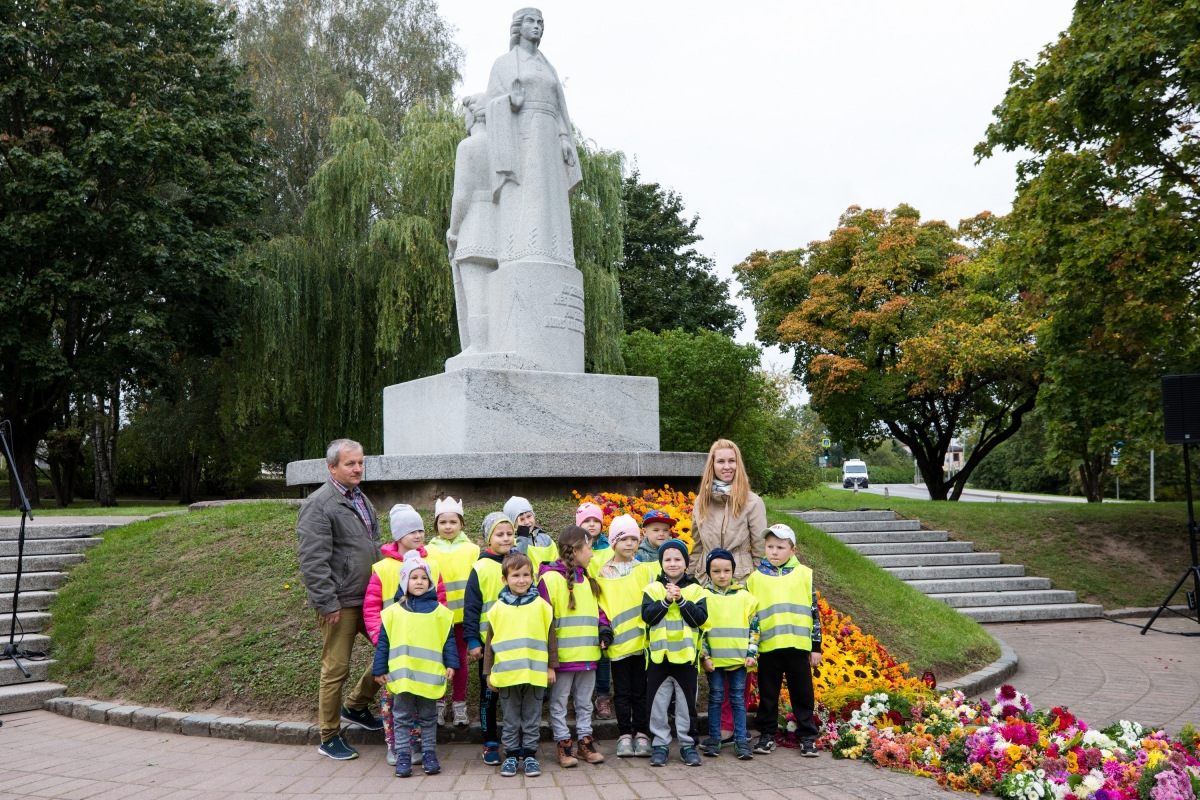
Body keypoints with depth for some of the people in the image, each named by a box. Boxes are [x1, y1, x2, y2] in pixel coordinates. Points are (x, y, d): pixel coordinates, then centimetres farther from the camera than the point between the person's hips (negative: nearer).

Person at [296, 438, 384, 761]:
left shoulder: (361, 499, 16)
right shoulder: (319, 504, -12)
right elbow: (313, 561, -17)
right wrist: (327, 604, -19)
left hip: (370, 598, 8)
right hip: (341, 603, -8)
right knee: (336, 669, 0)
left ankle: (356, 706, 26)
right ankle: (329, 738, 14)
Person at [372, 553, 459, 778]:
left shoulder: (439, 611, 3)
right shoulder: (393, 611, 2)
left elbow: (448, 639, 5)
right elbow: (383, 642, 4)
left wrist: (450, 664, -2)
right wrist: (379, 670, 2)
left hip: (430, 675, 0)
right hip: (401, 675, 0)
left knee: (428, 718, 11)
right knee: (402, 717, 7)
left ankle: (429, 755, 20)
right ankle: (403, 757, 14)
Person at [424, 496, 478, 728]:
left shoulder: (471, 550, 2)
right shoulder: (428, 551, 1)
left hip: (463, 613, 0)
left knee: (460, 659, 7)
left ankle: (459, 705, 18)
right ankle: (439, 704, 19)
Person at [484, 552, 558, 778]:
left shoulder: (541, 606, 0)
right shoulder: (498, 608, 1)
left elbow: (550, 638, 5)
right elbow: (490, 642, 6)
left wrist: (551, 667, 4)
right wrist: (488, 672, 5)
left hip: (535, 673, 0)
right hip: (506, 673, 0)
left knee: (532, 718, 9)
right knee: (511, 719, 10)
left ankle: (530, 755, 19)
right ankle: (511, 755, 20)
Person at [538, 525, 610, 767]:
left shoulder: (587, 578, 14)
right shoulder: (550, 578, -10)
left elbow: (597, 607, 20)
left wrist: (604, 629, 2)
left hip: (587, 652, 7)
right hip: (563, 654, -7)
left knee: (584, 702, 14)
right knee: (559, 702, 4)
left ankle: (585, 742, 23)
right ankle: (563, 745, 12)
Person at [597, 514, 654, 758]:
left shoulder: (645, 571, 5)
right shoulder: (602, 573, 3)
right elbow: (599, 605, 5)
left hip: (642, 640, 0)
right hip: (617, 642, 0)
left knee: (640, 690, 6)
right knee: (622, 692, 6)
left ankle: (641, 733, 16)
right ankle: (625, 735, 15)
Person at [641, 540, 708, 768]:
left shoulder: (695, 590, 3)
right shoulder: (653, 589, 4)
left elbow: (701, 618, -7)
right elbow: (647, 616, -8)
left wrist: (681, 600, -16)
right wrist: (666, 600, -18)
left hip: (685, 655, 0)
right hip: (659, 655, 0)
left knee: (686, 703, 7)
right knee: (658, 703, 4)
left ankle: (687, 744, 18)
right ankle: (660, 744, 15)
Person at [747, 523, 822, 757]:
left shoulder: (804, 575, 4)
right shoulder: (756, 577, 5)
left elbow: (814, 613, 6)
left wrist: (816, 646, 4)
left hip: (798, 645, 0)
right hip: (768, 646, 1)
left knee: (802, 693, 6)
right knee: (768, 694, 9)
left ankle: (807, 736, 16)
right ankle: (766, 734, 20)